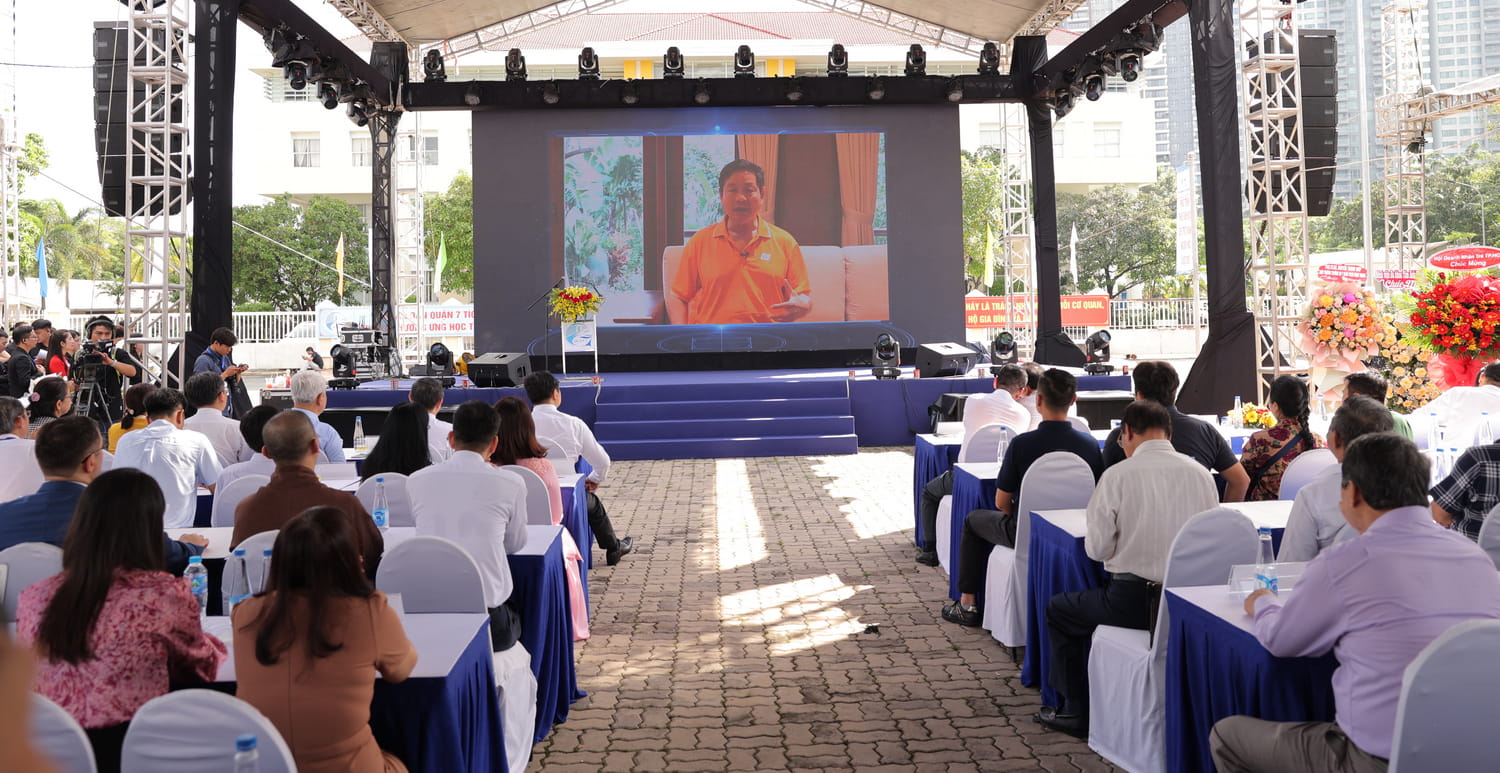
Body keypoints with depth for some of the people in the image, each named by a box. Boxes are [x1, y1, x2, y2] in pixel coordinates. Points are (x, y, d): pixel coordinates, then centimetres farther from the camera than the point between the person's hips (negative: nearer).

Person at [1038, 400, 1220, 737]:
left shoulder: (1118, 475, -11)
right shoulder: (1201, 473, 1)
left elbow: (1097, 549, -9)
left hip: (1136, 601, -6)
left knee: (1059, 610, 19)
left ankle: (1076, 712, 23)